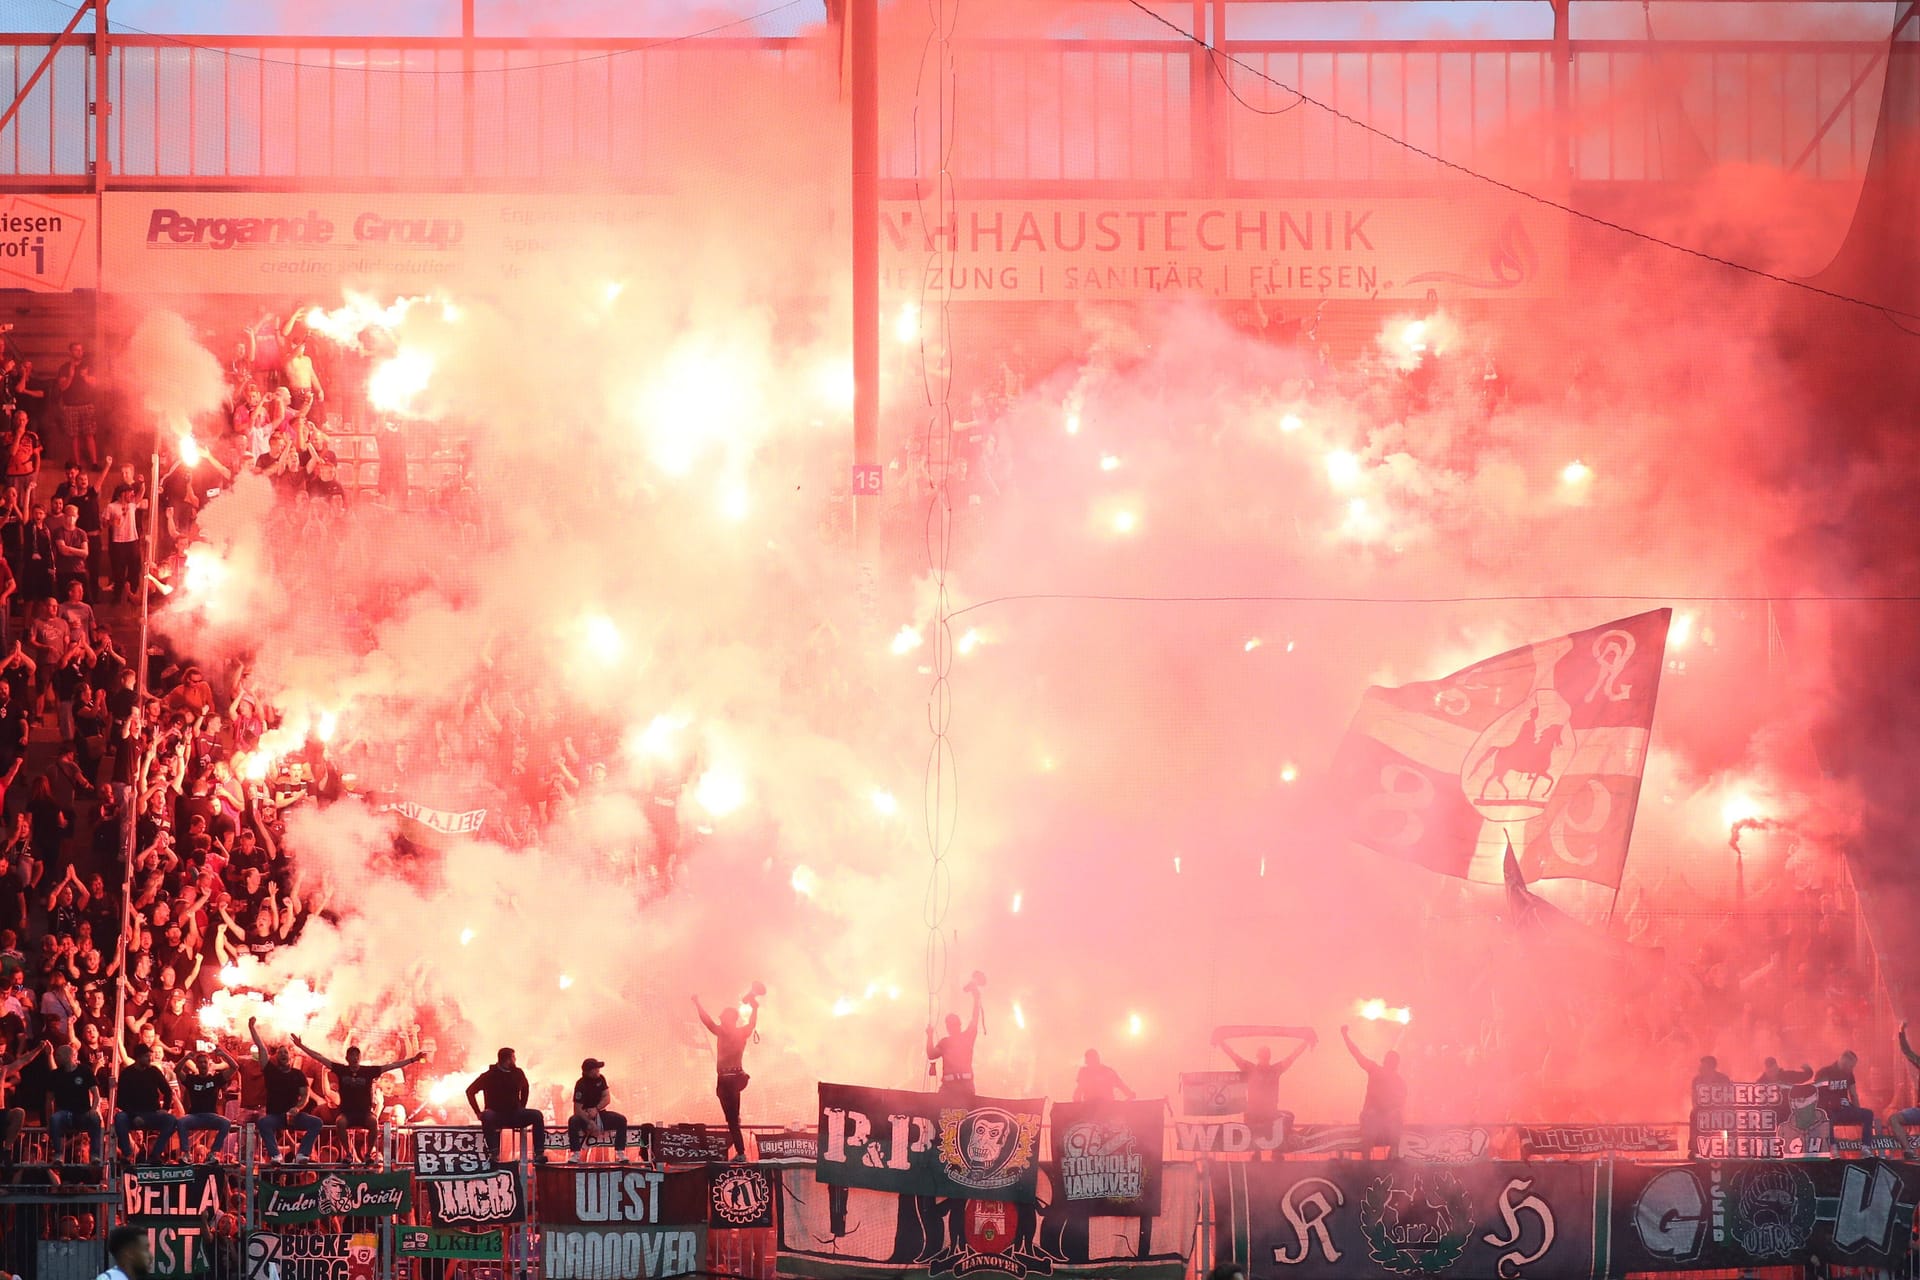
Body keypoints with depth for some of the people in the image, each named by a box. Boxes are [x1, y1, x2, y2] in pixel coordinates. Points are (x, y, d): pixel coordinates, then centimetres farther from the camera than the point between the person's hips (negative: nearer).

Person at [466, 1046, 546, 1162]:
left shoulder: (518, 1073, 5)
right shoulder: (489, 1075, -6)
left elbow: (525, 1089, 25)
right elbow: (470, 1091, -2)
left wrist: (521, 1108, 16)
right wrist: (478, 1112, -8)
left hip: (515, 1114, 4)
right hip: (496, 1115, -4)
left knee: (537, 1115, -20)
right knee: (487, 1116, -39)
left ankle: (539, 1154, -24)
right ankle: (494, 1153, -39)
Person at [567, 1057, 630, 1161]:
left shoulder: (600, 1079, -1)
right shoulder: (581, 1084, -18)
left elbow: (607, 1098, -3)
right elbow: (577, 1109, -23)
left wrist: (596, 1109, -21)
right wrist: (590, 1123, -31)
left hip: (599, 1114, 5)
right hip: (585, 1116, -5)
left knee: (621, 1120, -17)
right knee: (573, 1121, -36)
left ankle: (621, 1152, -13)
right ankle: (576, 1153, -28)